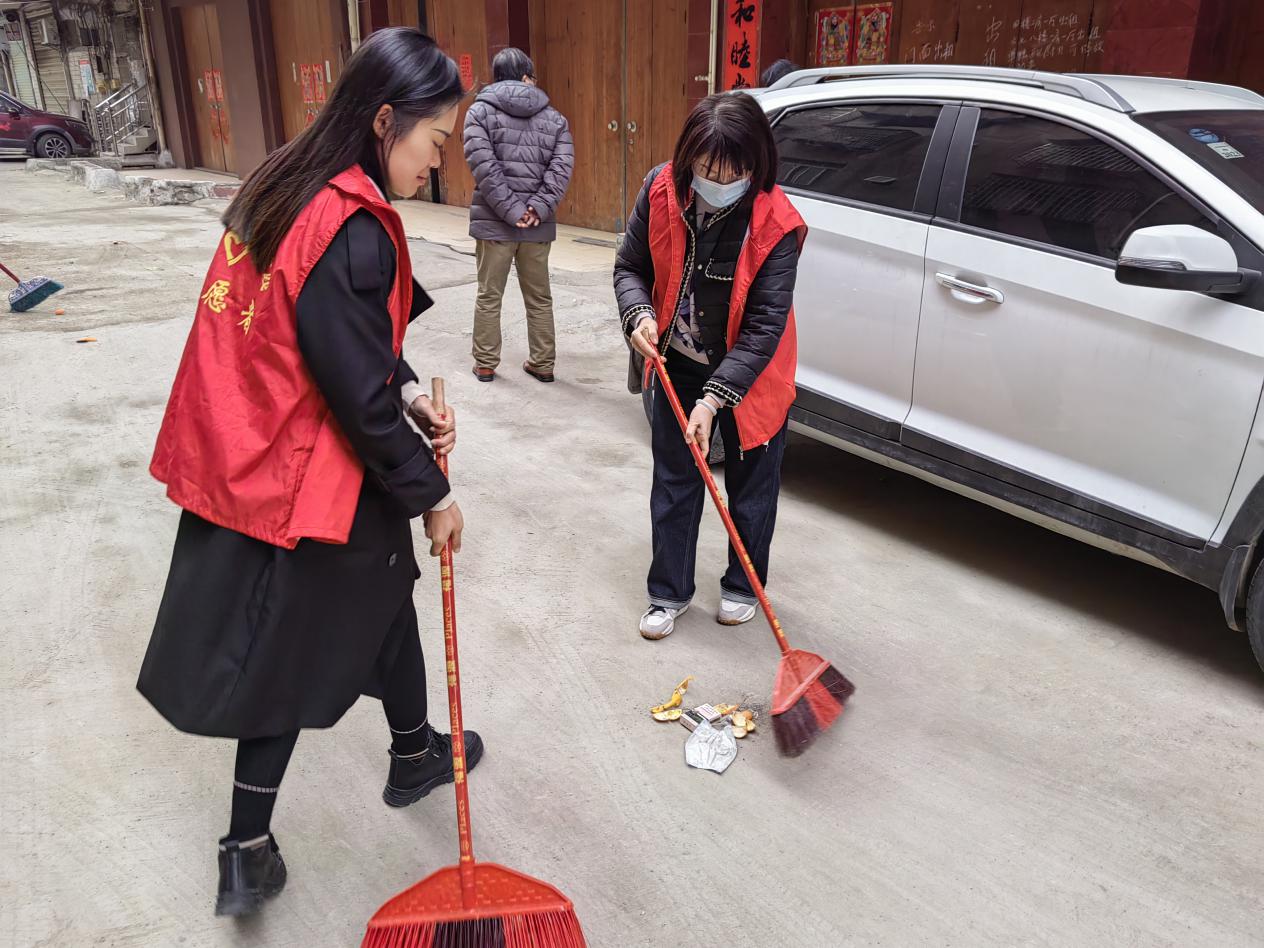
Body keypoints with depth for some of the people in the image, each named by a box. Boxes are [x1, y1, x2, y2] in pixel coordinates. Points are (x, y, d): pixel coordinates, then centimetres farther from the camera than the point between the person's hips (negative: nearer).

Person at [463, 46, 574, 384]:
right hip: (539, 225, 2)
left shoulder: (480, 111, 0)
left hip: (494, 222, -2)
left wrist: (512, 211, -12)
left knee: (489, 296, 10)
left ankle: (485, 364, 18)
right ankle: (543, 364, 20)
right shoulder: (553, 117, 7)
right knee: (539, 298, 13)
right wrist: (538, 208, -12)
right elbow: (562, 165, -6)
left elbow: (485, 167, -13)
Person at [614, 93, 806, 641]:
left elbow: (765, 326, -25)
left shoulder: (775, 224, -25)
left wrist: (714, 398, -31)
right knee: (673, 483, 12)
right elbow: (630, 266, -1)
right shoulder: (661, 191, -15)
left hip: (750, 375, -3)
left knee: (751, 488, 12)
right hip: (678, 367, 3)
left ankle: (742, 586, 36)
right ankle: (668, 592, 28)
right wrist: (639, 315, -22)